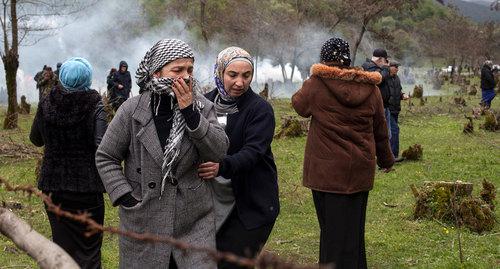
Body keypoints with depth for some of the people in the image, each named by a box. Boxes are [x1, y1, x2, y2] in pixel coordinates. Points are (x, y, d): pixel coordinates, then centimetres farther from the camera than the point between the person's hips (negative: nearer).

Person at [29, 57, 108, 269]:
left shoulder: (46, 105, 0)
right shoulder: (94, 106, -12)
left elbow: (36, 139, 13)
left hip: (53, 186, 3)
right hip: (87, 187, -3)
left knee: (62, 243, 13)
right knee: (89, 245, 7)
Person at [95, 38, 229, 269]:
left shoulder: (202, 107, 0)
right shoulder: (132, 110, -5)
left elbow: (219, 152, -12)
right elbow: (105, 157, 2)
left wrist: (190, 112, -19)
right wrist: (125, 197, -8)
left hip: (195, 224, 1)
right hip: (144, 224, -1)